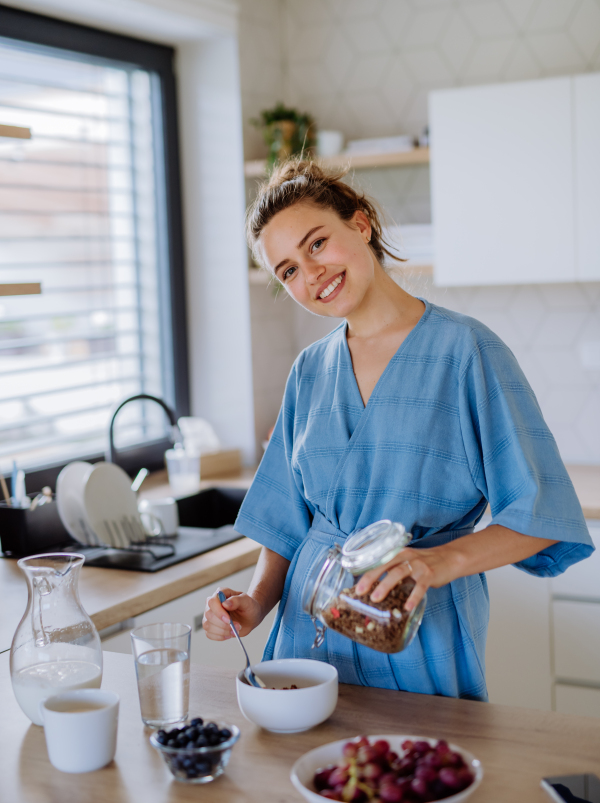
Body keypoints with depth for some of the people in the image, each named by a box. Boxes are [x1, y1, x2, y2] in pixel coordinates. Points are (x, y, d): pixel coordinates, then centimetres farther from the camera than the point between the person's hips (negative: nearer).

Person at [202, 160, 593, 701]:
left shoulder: (464, 349, -10)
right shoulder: (310, 372, 7)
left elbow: (541, 517, -13)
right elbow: (287, 523, 13)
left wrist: (444, 559, -28)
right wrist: (257, 603, -3)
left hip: (420, 642, -4)